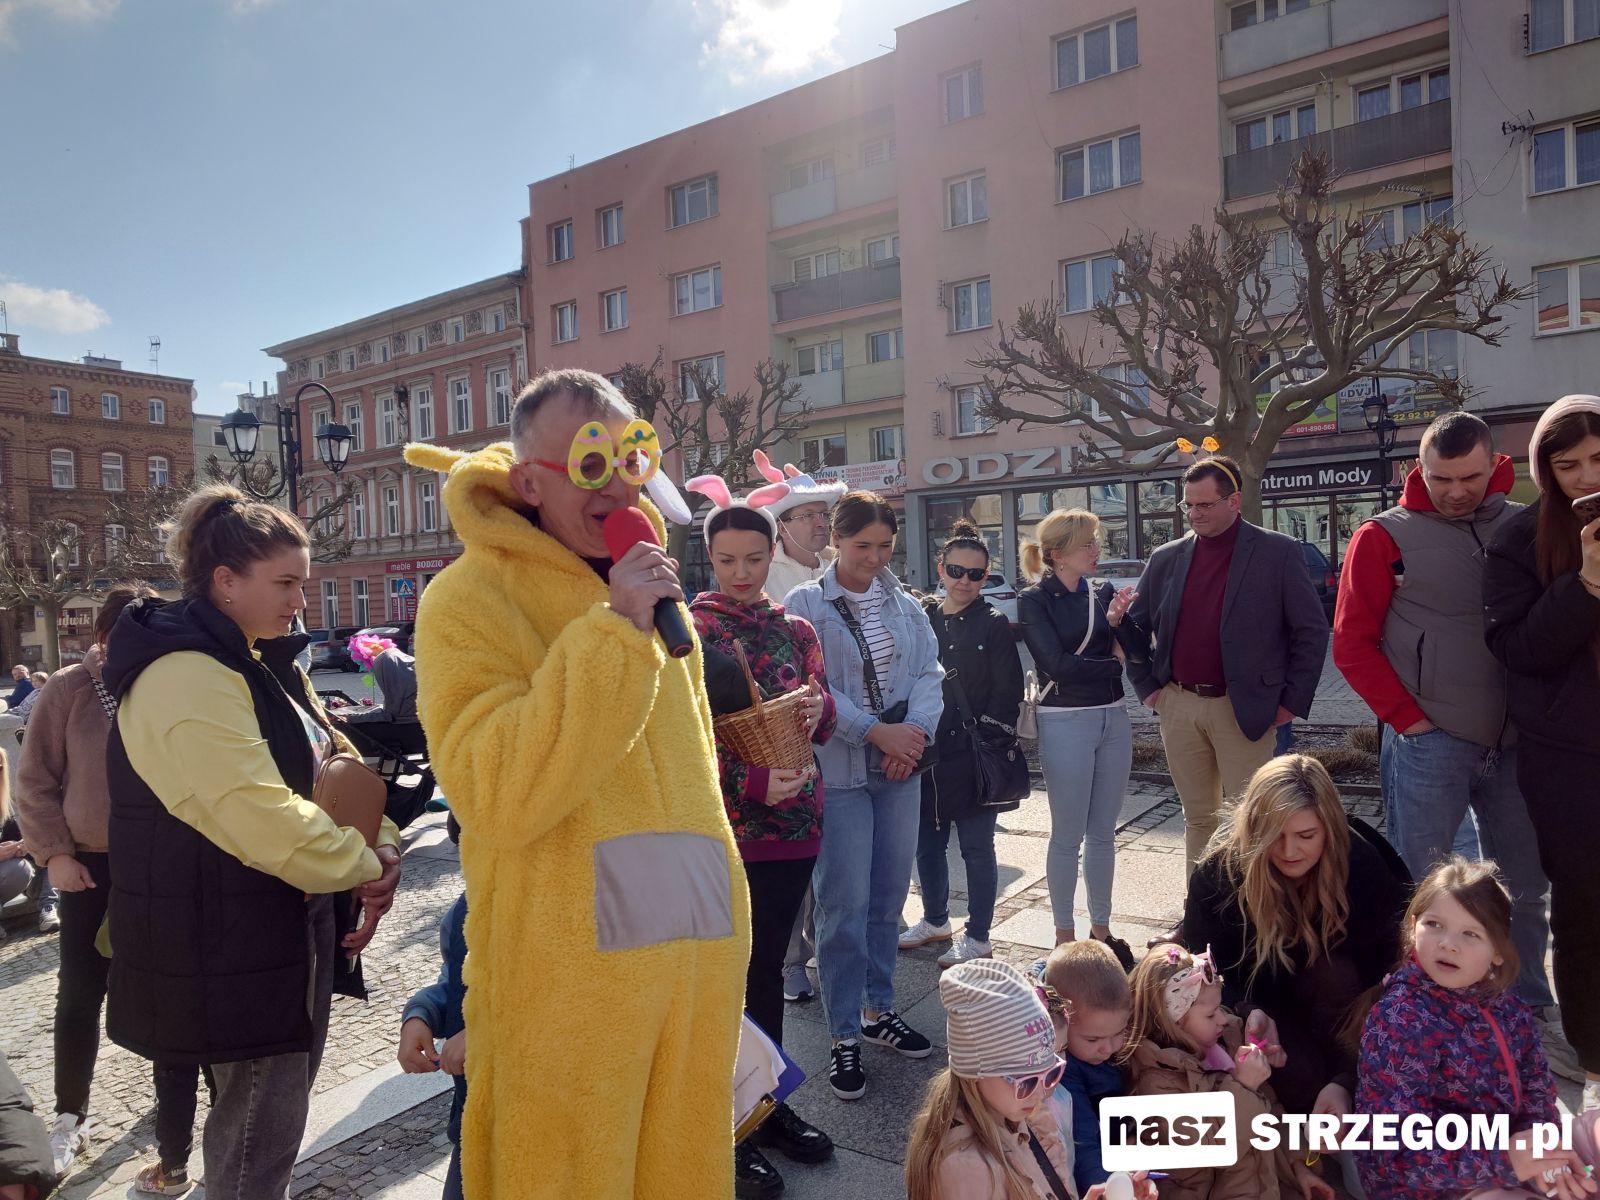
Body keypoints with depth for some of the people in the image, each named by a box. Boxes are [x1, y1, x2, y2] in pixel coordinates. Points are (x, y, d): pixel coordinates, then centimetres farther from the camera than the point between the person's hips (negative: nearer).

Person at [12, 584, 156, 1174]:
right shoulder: (70, 689, -9)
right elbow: (35, 781, -2)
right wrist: (54, 853, -7)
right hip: (91, 866, -1)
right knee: (81, 994, 7)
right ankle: (70, 1116, 23)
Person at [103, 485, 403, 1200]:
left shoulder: (259, 663, 11)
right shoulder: (184, 676, -22)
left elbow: (330, 762, 13)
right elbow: (260, 817, -30)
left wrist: (379, 846, -3)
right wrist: (364, 868, -16)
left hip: (286, 933, 10)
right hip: (230, 949, -10)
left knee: (274, 1120, 21)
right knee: (257, 1141, 3)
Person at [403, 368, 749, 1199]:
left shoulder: (650, 582, 12)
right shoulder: (470, 599, -9)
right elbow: (500, 797, -22)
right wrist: (611, 631, -24)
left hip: (699, 937, 6)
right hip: (566, 954, -5)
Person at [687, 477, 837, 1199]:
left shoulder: (796, 632, 10)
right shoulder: (689, 630, -5)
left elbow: (825, 722, 10)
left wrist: (817, 710, -13)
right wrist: (753, 785, -23)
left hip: (792, 820, 5)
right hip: (722, 827, -4)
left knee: (768, 968, 15)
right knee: (728, 971, 3)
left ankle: (767, 1106, 30)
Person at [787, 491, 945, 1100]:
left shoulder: (905, 605, 10)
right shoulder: (806, 604, -6)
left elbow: (930, 672, 4)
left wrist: (915, 730, -14)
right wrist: (877, 731, -18)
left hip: (901, 766, 5)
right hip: (838, 770, -5)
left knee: (891, 894, 14)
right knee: (845, 904, -1)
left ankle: (879, 1009, 31)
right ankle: (844, 1034, 12)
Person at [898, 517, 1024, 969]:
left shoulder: (994, 625, -4)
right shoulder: (921, 618, 6)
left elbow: (1007, 694, -6)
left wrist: (988, 740, -14)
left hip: (973, 755, -4)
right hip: (926, 751, 5)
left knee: (976, 848, 6)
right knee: (927, 842, 16)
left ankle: (978, 937, 21)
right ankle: (936, 920, 37)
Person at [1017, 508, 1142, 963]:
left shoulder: (1103, 592, 7)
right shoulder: (1035, 600, -7)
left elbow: (1133, 649, 4)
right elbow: (1057, 664, -15)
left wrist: (1118, 619, -15)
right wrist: (1111, 662, -4)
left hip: (1113, 719, 5)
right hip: (1066, 723, -5)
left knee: (1103, 832, 14)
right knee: (1068, 835, 4)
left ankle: (1101, 929, 27)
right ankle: (1065, 936, 19)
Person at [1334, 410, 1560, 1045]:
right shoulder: (1386, 537, -4)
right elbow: (1352, 642, -5)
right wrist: (1407, 717, -9)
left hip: (1513, 743, 4)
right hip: (1428, 744, -4)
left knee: (1525, 886, 15)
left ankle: (1530, 1014, 32)